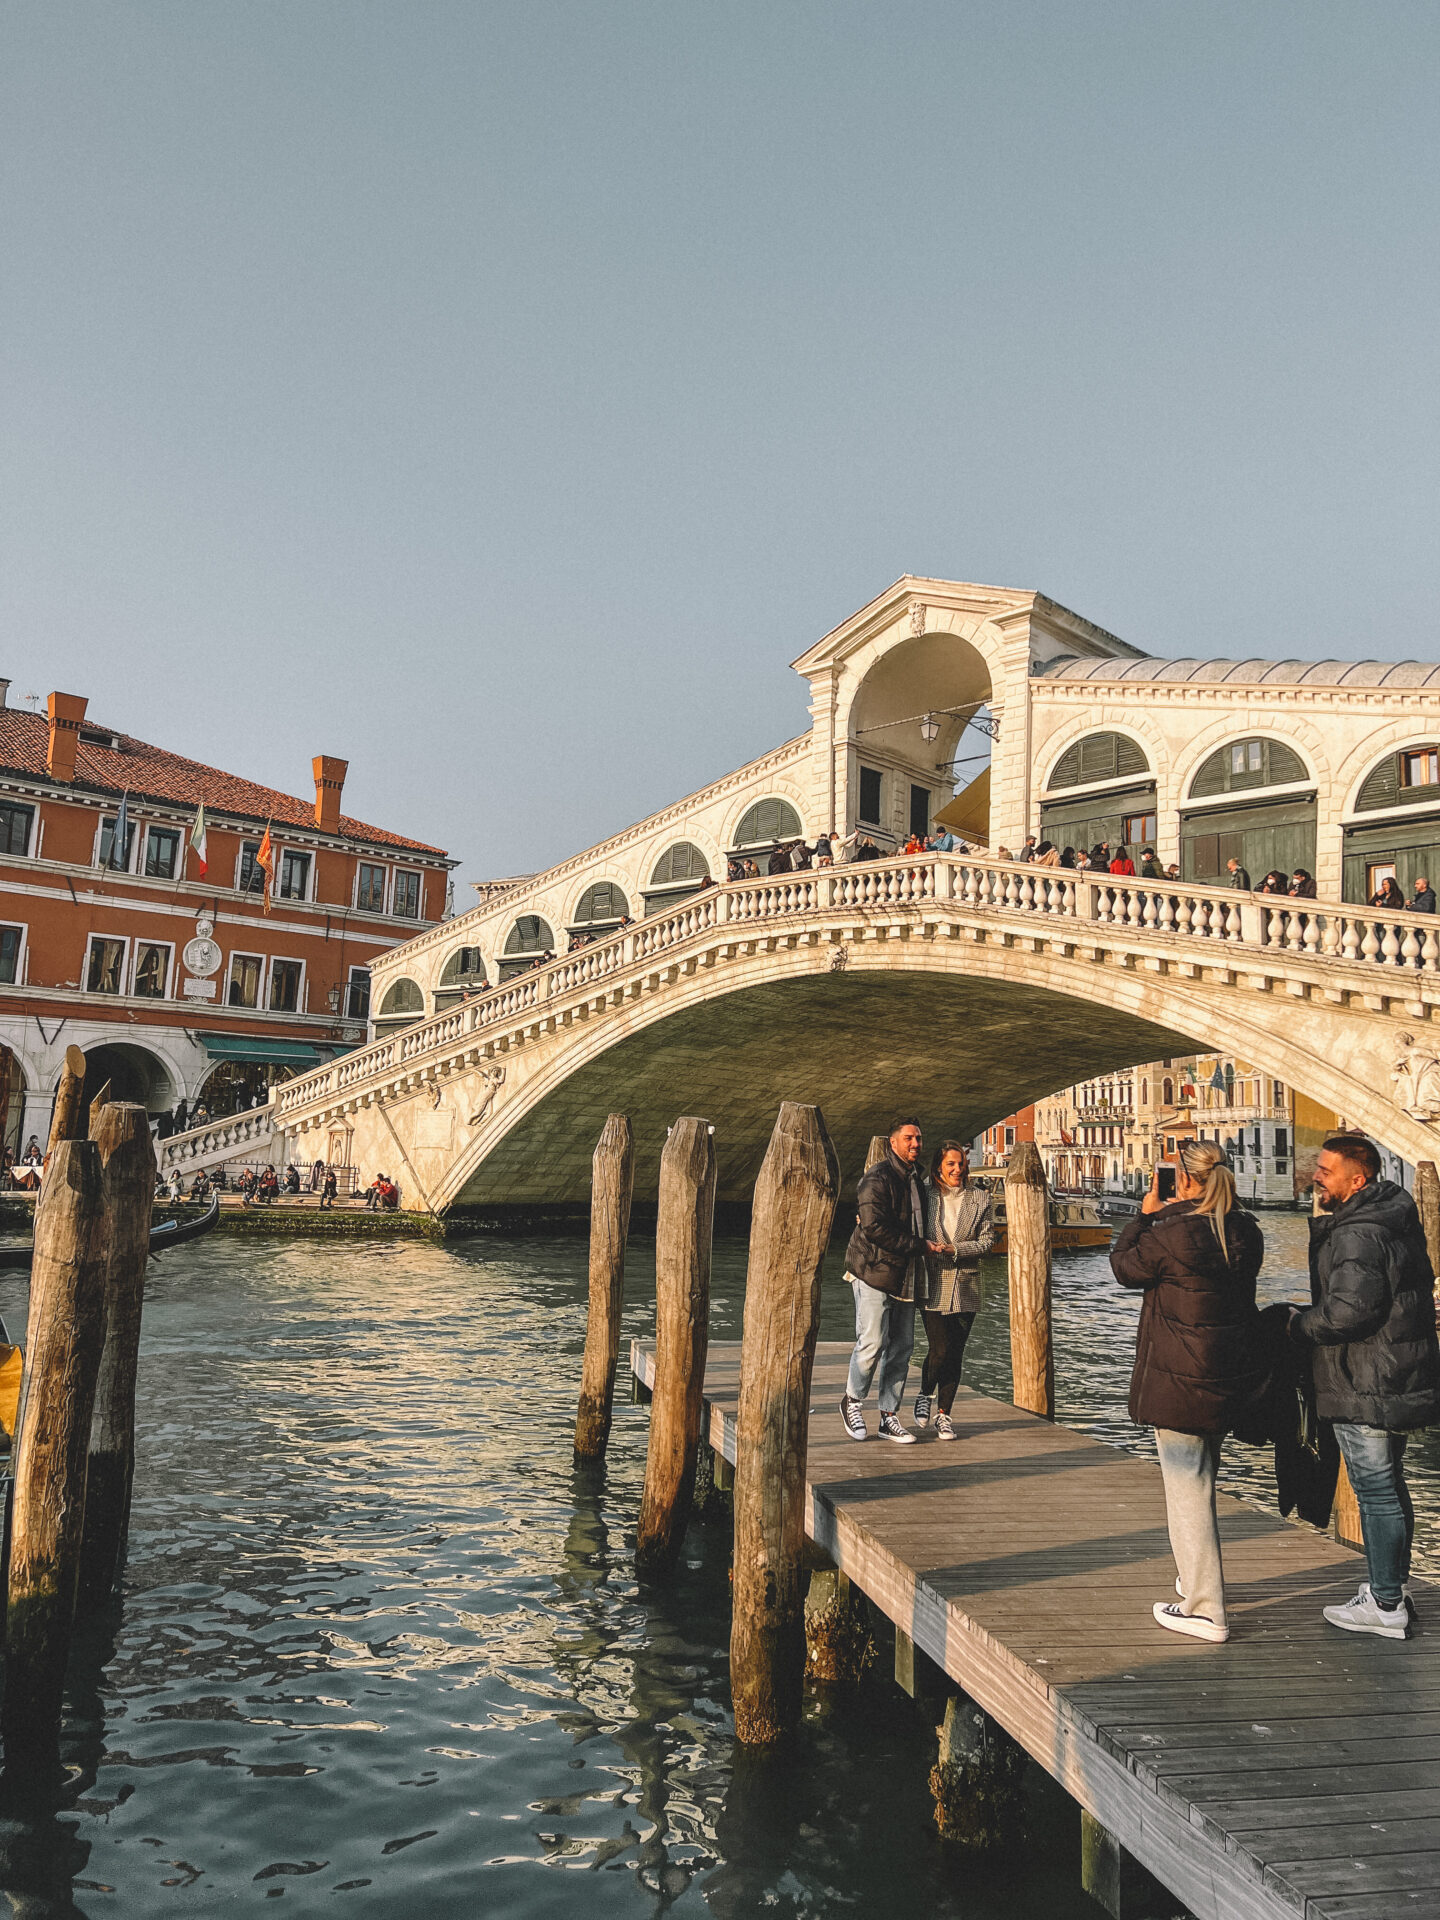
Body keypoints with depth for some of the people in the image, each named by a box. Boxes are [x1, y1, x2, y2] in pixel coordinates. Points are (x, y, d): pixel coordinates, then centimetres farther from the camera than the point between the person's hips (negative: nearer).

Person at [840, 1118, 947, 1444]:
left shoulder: (914, 1179, 16)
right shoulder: (877, 1178, -12)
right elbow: (874, 1227, -21)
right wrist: (919, 1245, -16)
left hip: (905, 1276, 8)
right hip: (874, 1271, -8)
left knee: (902, 1347, 7)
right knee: (873, 1343, -8)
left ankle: (889, 1417, 15)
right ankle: (852, 1401, 16)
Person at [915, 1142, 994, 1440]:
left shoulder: (979, 1198, 6)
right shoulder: (925, 1195, 2)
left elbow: (987, 1240, 1)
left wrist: (955, 1250, -11)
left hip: (965, 1287, 2)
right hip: (933, 1284, -2)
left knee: (955, 1353, 3)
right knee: (941, 1348, -9)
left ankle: (944, 1414, 17)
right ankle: (925, 1395, 19)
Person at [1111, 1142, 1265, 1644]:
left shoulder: (1171, 1234, -22)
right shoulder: (1246, 1232, -1)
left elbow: (1124, 1265, -5)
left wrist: (1146, 1213, 5)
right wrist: (1168, 1215, 9)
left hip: (1179, 1378, -7)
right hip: (1233, 1377, 7)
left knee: (1186, 1486, 2)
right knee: (1200, 1477, 24)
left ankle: (1205, 1610, 8)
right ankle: (1201, 1580, 37)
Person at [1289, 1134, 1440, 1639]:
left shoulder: (1357, 1234, -22)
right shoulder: (1395, 1219, 11)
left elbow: (1348, 1310, -29)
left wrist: (1297, 1324, -12)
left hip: (1366, 1389, -10)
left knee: (1376, 1490, -1)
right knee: (1389, 1485, 20)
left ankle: (1385, 1606, 9)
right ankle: (1394, 1586, 33)